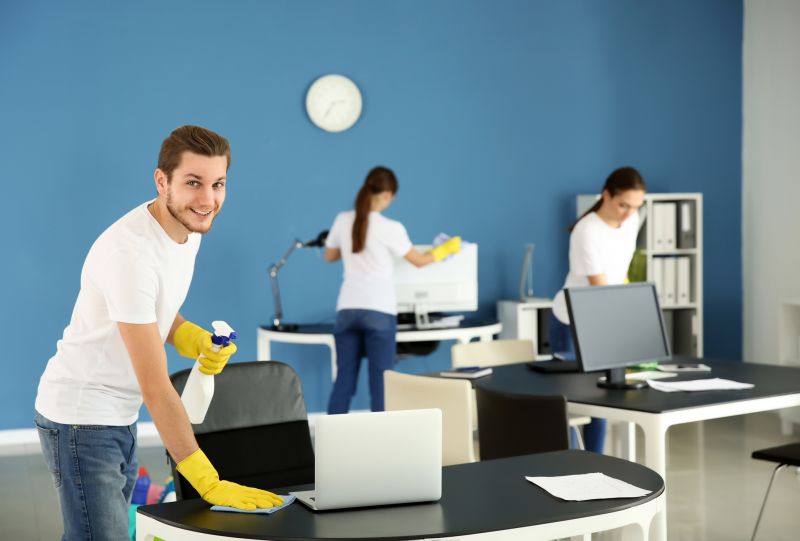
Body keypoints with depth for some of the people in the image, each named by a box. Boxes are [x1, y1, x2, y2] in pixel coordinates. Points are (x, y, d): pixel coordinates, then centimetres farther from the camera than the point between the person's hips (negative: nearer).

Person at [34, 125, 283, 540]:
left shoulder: (188, 226, 0)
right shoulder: (130, 252, -28)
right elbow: (156, 386, -28)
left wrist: (195, 340, -5)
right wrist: (209, 484, -28)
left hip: (120, 415, 9)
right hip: (81, 418, -9)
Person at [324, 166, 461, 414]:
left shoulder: (343, 220, 2)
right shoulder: (391, 228, -10)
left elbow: (330, 256, 18)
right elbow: (419, 261, 3)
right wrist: (447, 248, 20)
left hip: (347, 309, 4)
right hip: (379, 312, -4)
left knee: (344, 379, 7)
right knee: (380, 381, 1)